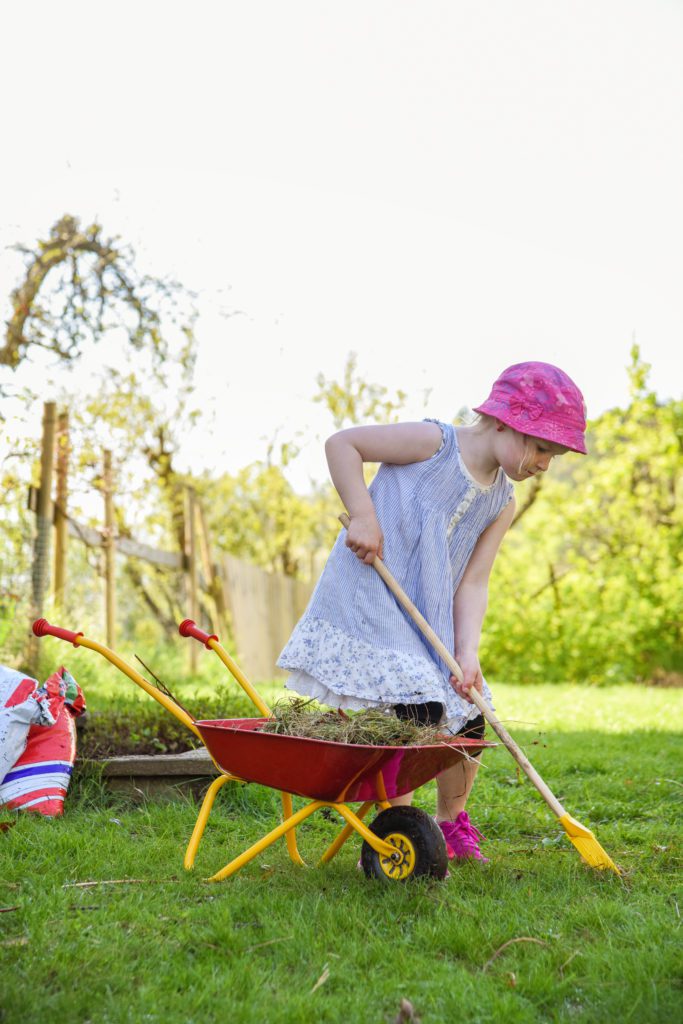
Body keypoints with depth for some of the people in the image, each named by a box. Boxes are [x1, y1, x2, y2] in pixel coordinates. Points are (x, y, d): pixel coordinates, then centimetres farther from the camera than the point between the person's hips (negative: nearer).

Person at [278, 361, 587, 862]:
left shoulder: (501, 505, 6)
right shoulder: (434, 442, -13)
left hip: (431, 623, 7)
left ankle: (450, 823, 32)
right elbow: (341, 443, -11)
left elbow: (473, 583, -2)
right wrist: (363, 516, -20)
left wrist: (468, 653, -17)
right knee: (416, 709, -19)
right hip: (369, 601, -7)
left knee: (469, 722, 7)